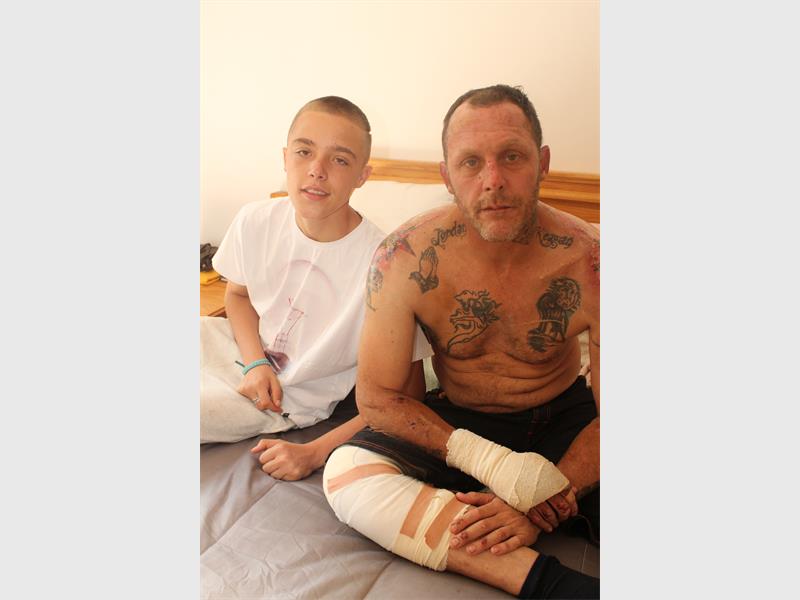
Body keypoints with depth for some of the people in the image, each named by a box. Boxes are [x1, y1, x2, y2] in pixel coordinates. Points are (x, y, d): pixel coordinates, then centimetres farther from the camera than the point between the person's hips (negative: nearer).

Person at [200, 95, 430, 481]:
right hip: (240, 348, 5)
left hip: (290, 400, -5)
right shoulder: (255, 221, -12)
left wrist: (315, 453, -23)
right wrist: (255, 362, -10)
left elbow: (404, 397, -20)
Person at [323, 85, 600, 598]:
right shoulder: (406, 258, -19)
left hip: (563, 417, 0)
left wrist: (541, 509, -26)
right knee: (346, 472, -27)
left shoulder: (589, 263, -20)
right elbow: (376, 395, -14)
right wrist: (486, 460, -26)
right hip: (456, 420, 2)